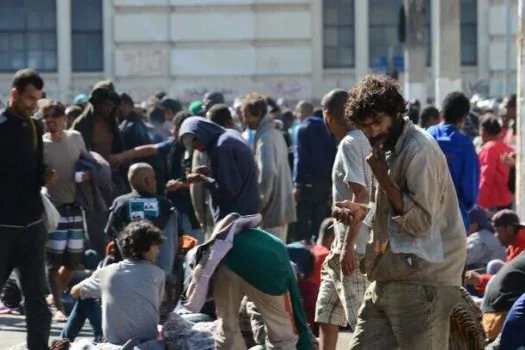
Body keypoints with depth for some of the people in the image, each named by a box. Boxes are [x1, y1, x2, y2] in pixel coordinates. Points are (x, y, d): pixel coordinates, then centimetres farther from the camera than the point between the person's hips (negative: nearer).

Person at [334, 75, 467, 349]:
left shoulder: (419, 149, -14)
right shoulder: (390, 148, 16)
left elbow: (421, 221, -17)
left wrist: (382, 177, -17)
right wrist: (360, 213, 10)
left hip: (422, 282, -10)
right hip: (386, 280, 10)